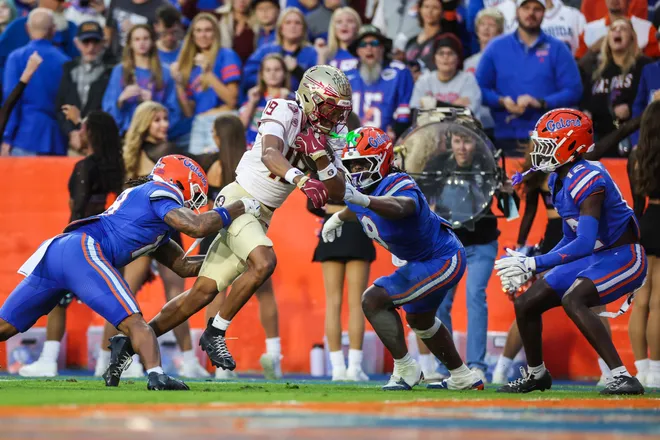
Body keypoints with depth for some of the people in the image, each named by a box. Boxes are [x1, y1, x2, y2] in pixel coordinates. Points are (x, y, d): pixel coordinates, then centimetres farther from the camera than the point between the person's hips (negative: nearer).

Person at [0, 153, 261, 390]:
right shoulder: (158, 193, 6)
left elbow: (183, 266, 34)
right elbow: (198, 227, -8)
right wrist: (241, 207, 5)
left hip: (55, 251, 9)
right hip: (82, 251, -9)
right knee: (134, 323, -12)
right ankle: (157, 377, -31)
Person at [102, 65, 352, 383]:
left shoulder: (328, 138, 6)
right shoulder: (285, 112, -14)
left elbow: (338, 194, 1)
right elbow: (269, 154, -33)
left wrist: (321, 157, -16)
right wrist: (301, 180, -51)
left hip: (262, 215, 7)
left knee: (204, 292, 3)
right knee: (264, 262, -30)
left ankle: (130, 342, 11)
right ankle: (215, 333, -13)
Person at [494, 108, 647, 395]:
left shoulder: (588, 180, -25)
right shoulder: (558, 180, 4)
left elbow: (585, 243, -31)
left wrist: (534, 264, -30)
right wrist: (527, 266, 5)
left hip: (623, 256, -10)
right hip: (593, 258, 10)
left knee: (572, 300, -33)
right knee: (526, 304, 8)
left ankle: (622, 377, -32)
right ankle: (536, 374, 31)